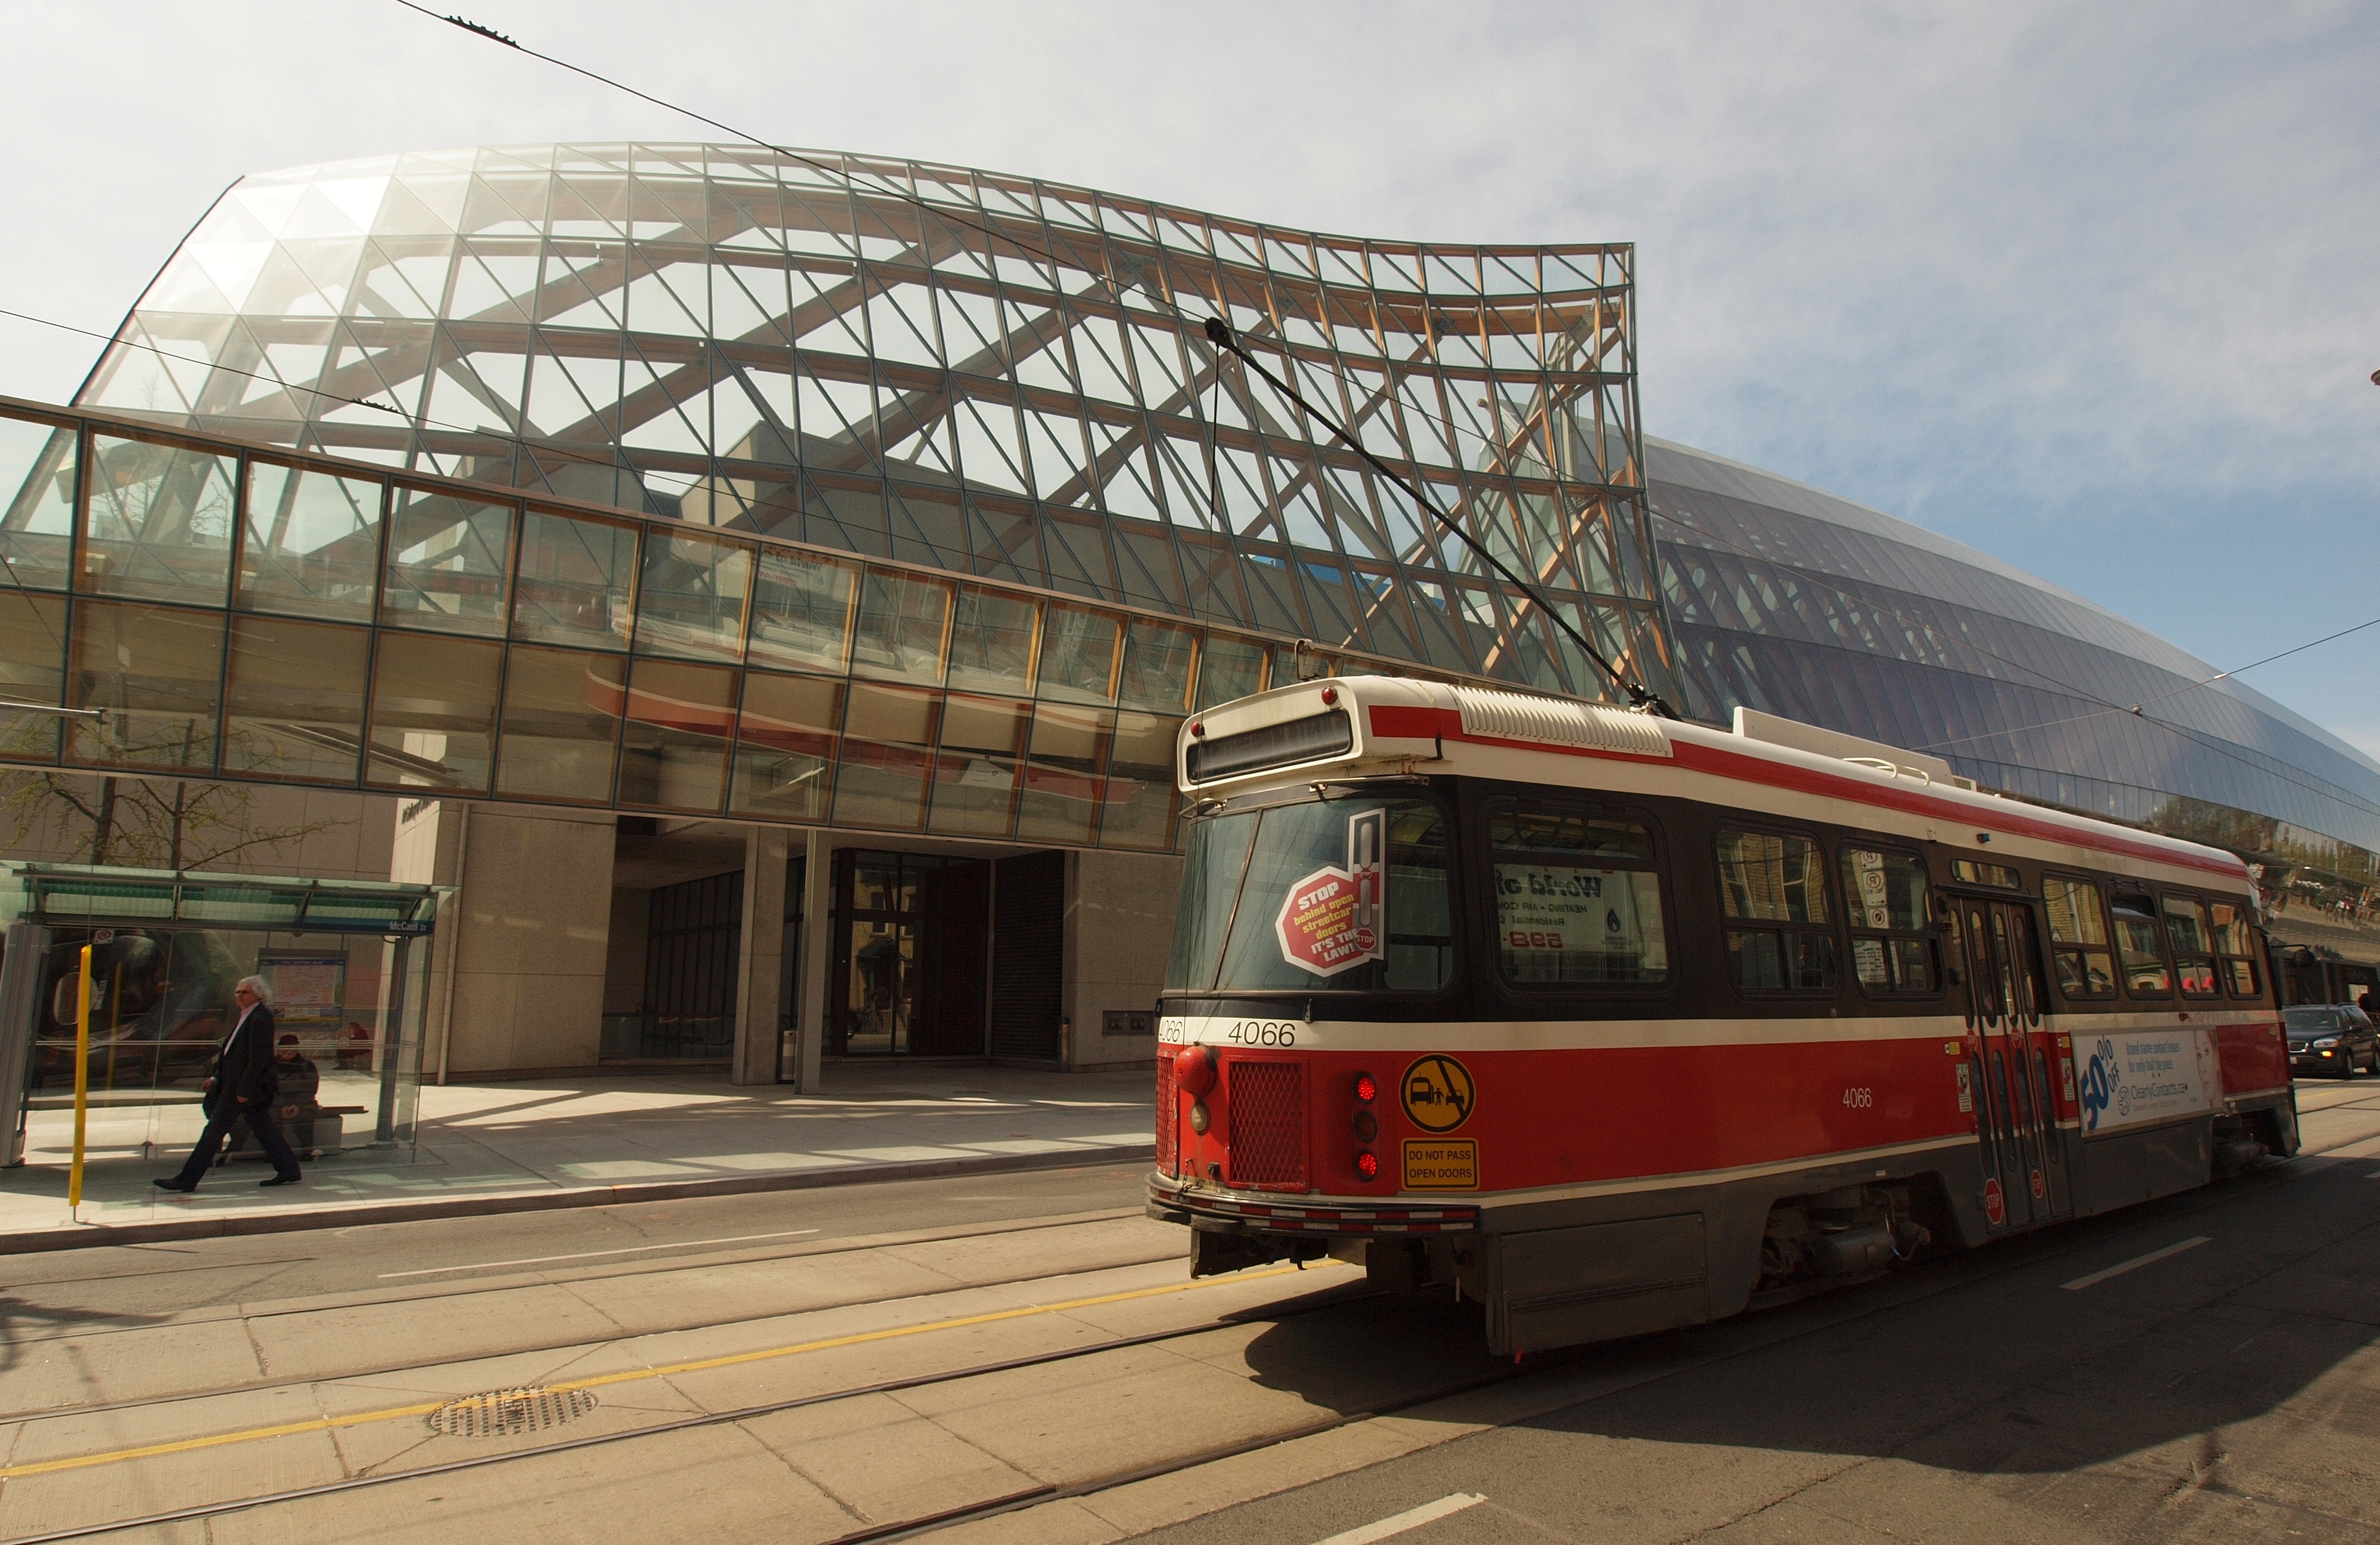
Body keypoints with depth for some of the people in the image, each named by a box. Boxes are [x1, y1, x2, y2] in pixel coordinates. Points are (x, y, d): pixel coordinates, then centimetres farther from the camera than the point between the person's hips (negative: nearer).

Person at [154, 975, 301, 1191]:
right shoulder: (245, 1018, 17)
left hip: (247, 1087, -10)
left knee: (214, 1131, -3)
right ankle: (289, 1171, 13)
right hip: (236, 1086, 10)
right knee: (265, 1130, 10)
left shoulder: (260, 1019, -15)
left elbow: (258, 1059, -20)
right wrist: (216, 1078, 14)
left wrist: (244, 1090, -21)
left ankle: (187, 1180, 4)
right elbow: (235, 1056, 23)